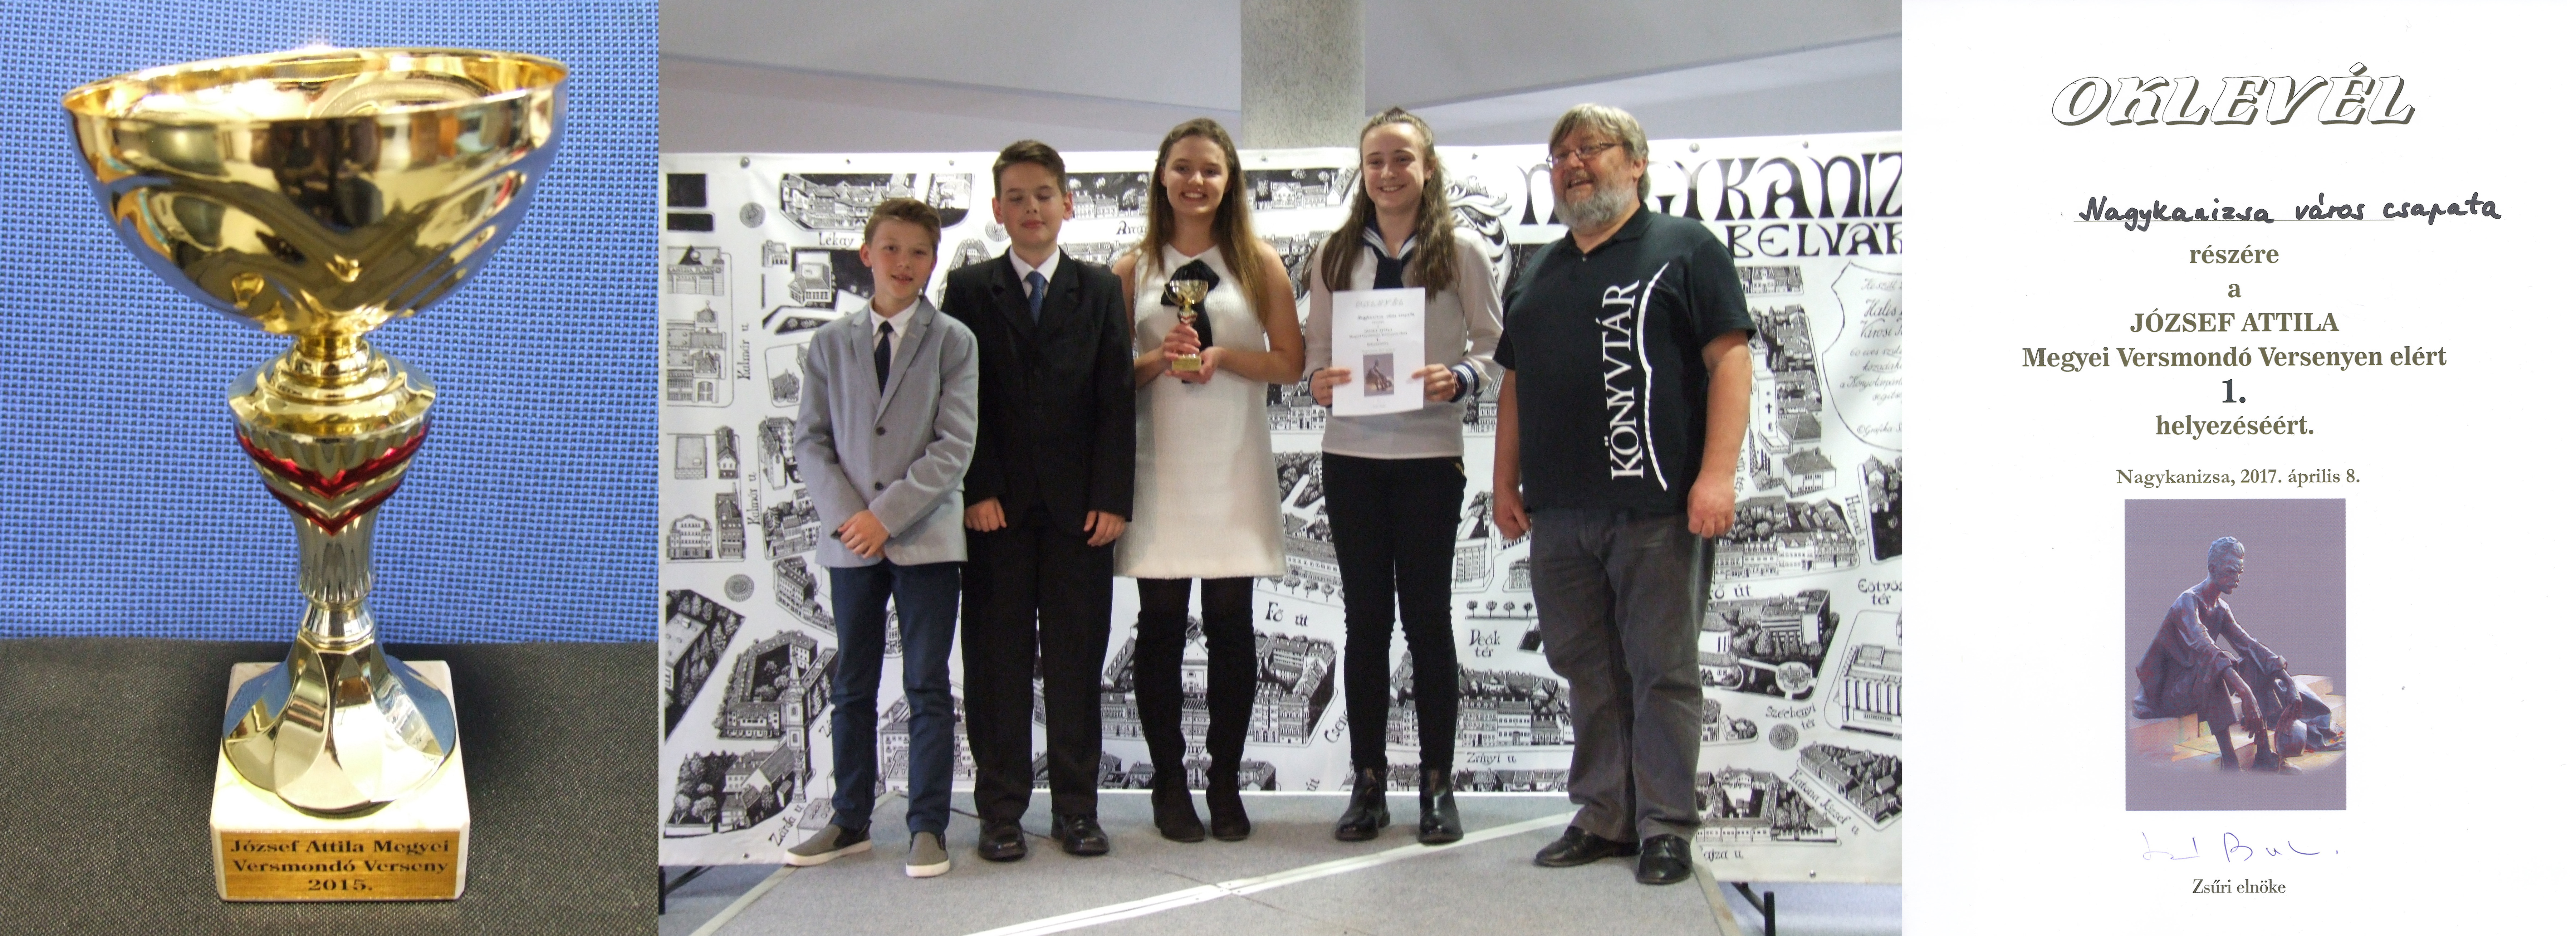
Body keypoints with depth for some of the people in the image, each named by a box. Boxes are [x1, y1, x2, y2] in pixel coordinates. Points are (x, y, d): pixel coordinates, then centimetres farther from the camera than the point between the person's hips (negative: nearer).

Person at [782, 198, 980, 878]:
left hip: (927, 539, -3)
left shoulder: (953, 341, 0)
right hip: (851, 540, 3)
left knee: (928, 687, 0)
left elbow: (955, 446, -7)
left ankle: (929, 825, 6)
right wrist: (846, 514, -10)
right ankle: (850, 821, 19)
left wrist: (888, 514, -14)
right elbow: (811, 440, 6)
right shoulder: (831, 344, 9)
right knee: (852, 687, 10)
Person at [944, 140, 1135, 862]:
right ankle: (1001, 812, 9)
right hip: (998, 505, -1)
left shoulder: (1100, 290, 9)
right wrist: (978, 491, -9)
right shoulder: (970, 291, 7)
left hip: (1077, 506, 1)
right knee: (998, 660, 2)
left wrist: (1112, 498, -5)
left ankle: (1076, 807, 13)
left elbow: (1116, 400, 3)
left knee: (1077, 659, 4)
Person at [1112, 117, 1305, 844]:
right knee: (1160, 628, 1)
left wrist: (1222, 357, -10)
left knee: (1231, 627, 1)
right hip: (1157, 465, 0)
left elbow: (1291, 364, 4)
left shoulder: (1259, 263, 7)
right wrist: (1158, 360, -10)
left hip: (1233, 470, 0)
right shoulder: (1134, 270, 8)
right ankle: (1170, 784, 10)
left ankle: (1226, 784, 11)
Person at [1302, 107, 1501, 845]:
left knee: (1427, 616, 2)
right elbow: (1316, 347, 12)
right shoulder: (1337, 257, 9)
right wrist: (1320, 382, -9)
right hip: (1351, 453, 3)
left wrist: (1460, 380, -18)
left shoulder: (1460, 252, 0)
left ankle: (1438, 784, 10)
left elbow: (1495, 343, 1)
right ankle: (1368, 783, 13)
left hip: (1430, 453, -3)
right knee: (1365, 617, 6)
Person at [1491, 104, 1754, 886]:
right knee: (1588, 672, 9)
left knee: (1662, 671, -1)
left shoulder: (1684, 250, 1)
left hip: (1657, 507, -6)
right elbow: (1515, 387, 23)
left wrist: (1717, 473, -15)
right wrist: (1506, 485, 15)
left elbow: (1730, 360, -6)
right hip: (1558, 515, 6)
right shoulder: (1538, 276, 20)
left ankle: (1664, 827, 6)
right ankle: (1603, 818, 18)